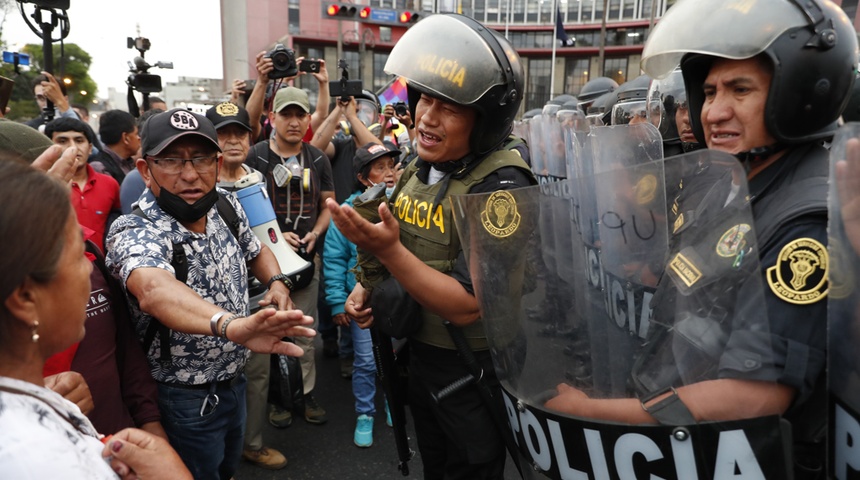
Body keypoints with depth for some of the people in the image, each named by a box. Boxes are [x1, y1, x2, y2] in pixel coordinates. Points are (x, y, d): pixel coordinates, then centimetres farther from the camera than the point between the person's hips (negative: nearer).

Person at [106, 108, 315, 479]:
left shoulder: (226, 208, -6)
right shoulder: (135, 233, -27)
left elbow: (255, 250, 15)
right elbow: (154, 291, -50)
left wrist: (277, 281, -8)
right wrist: (231, 325, -69)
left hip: (234, 379, 7)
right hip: (185, 399, -6)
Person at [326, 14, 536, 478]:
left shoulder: (501, 187, -25)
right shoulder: (418, 169, -1)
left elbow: (463, 307, -28)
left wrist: (386, 250, -34)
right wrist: (367, 287, -2)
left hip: (475, 372, -7)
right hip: (419, 354, 7)